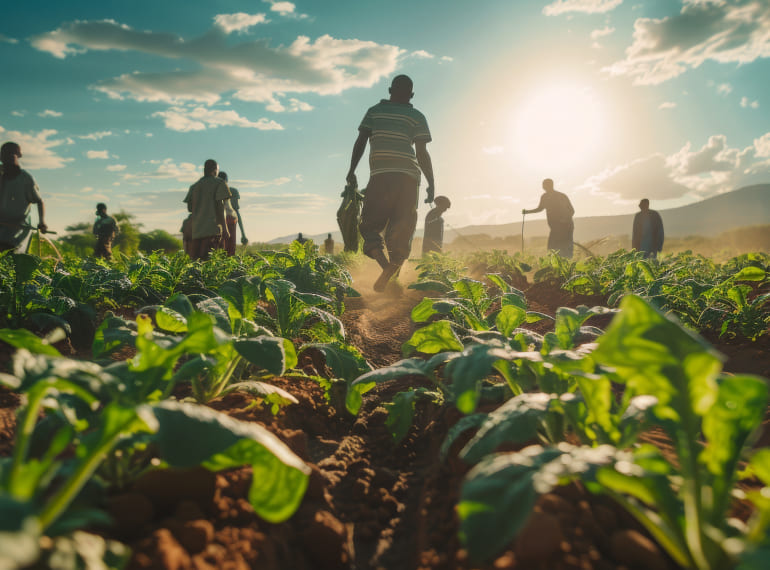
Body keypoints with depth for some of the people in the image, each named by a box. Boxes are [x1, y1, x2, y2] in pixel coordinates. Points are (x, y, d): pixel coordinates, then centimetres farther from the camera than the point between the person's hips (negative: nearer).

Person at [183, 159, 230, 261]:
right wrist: (224, 228, -10)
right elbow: (219, 205, -8)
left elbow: (189, 207, 13)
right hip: (212, 227, -5)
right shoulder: (219, 183, 2)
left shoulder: (195, 186, 18)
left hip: (197, 229, 6)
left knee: (195, 259, 5)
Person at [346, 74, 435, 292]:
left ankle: (385, 265, -19)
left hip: (379, 176, 0)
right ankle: (392, 273, -3)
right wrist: (431, 184, 6)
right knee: (401, 230, 6)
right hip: (408, 177, 0)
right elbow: (422, 153, 2)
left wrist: (352, 171, 10)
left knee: (370, 225, 6)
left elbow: (360, 142, 6)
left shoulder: (374, 111, 15)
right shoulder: (417, 117, 11)